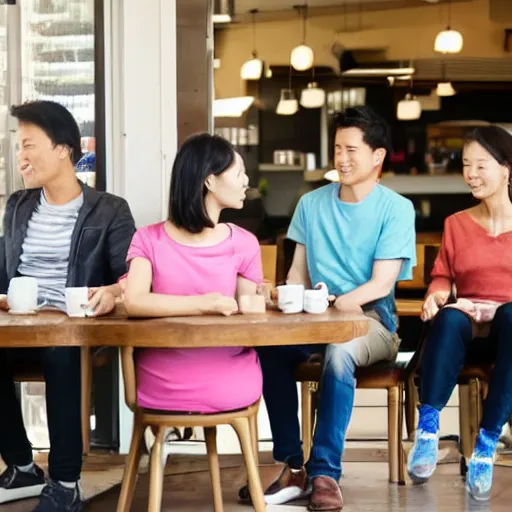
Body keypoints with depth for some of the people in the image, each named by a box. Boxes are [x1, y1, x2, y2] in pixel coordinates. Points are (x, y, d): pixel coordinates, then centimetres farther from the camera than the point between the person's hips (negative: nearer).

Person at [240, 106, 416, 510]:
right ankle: (293, 468, -22)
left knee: (340, 352, -38)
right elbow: (298, 272, 12)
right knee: (269, 343, -29)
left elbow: (381, 284, -11)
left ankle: (325, 473, -31)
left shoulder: (396, 209, -3)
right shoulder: (312, 204, 10)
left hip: (369, 319, -4)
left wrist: (331, 305, -25)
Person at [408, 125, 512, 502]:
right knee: (448, 318, -37)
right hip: (470, 323, 2)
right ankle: (427, 430, -35)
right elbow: (443, 276, 16)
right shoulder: (457, 223, 17)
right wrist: (437, 295, -7)